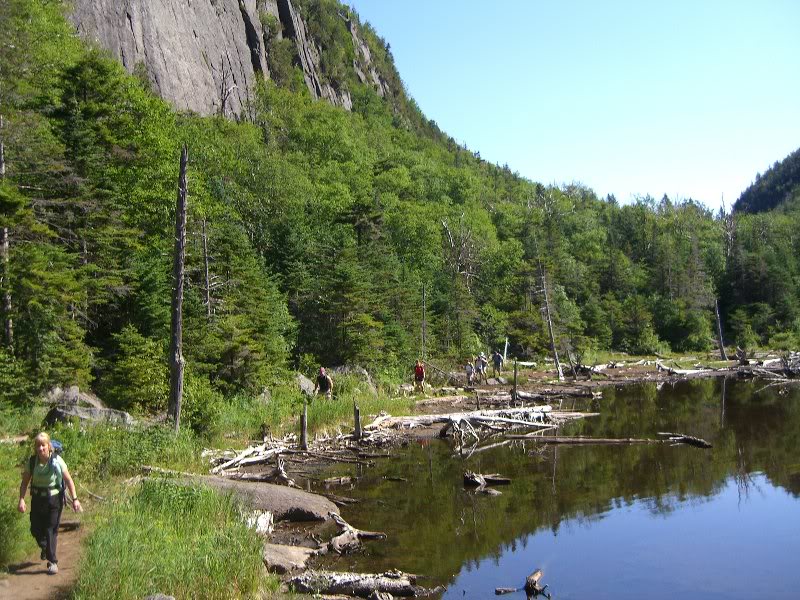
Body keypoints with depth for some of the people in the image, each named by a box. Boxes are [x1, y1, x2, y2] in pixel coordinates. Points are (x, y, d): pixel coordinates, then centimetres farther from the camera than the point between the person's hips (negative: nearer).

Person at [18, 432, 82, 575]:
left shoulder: (57, 461, -16)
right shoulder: (32, 462, -9)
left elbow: (69, 480, -10)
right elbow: (24, 482, -1)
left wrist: (74, 499, -13)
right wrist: (21, 500, -13)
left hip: (54, 499, -3)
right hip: (37, 499, 3)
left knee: (51, 530, -3)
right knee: (35, 530, 10)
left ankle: (52, 562, 9)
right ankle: (44, 547, 44)